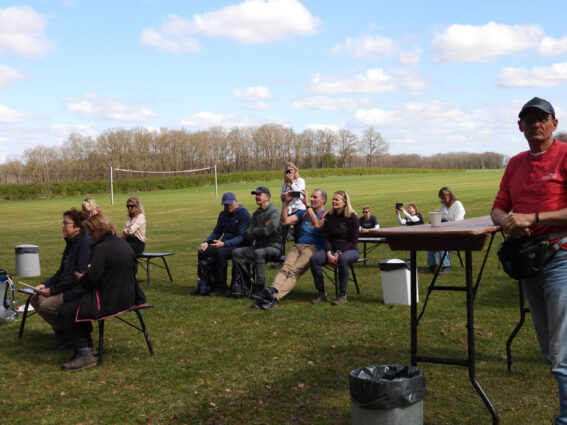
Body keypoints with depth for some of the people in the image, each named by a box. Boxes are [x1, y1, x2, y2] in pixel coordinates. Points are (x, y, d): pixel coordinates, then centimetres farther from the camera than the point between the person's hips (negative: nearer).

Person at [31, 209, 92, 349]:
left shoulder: (86, 244, -19)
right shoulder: (71, 243, 13)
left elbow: (79, 276, -25)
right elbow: (62, 272, 20)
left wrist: (53, 289, -20)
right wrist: (45, 284, 5)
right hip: (67, 288, 10)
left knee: (46, 305, -23)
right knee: (35, 299, 4)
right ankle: (61, 332, 11)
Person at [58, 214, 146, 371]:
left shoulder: (101, 249, -19)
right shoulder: (123, 244, 9)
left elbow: (91, 279, -24)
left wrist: (80, 278, 2)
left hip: (110, 301, -10)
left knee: (65, 312, -4)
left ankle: (85, 354, -5)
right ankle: (87, 345, 27)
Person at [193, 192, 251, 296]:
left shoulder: (243, 214, -10)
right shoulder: (223, 214, 14)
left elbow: (242, 237, -18)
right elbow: (216, 232, 18)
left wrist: (224, 244, -30)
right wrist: (206, 242, -3)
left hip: (240, 246, -8)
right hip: (224, 245, 8)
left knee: (221, 252, -35)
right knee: (202, 251, -12)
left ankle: (221, 287, -25)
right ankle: (205, 285, -11)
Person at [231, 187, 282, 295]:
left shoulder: (274, 212, -7)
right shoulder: (256, 213, 17)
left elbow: (267, 231, -20)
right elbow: (247, 235, 10)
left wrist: (255, 231, -3)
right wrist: (259, 232, -7)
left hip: (274, 247, -7)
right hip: (258, 246, 7)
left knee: (258, 253, -37)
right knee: (236, 252, -11)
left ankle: (260, 286, -29)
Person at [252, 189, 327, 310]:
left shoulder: (325, 216, 8)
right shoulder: (303, 213, 27)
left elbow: (317, 225, -15)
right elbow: (284, 221, 17)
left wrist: (307, 205, -17)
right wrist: (286, 203, 6)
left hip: (314, 248, -5)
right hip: (298, 246, 5)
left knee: (294, 271, -28)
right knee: (285, 269, -25)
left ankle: (275, 297, -46)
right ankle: (272, 289, -48)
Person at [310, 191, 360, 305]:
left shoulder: (352, 218, -6)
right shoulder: (329, 216, 7)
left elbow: (353, 241, -8)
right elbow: (326, 238, 5)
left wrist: (339, 253, -17)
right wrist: (329, 254, -13)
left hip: (350, 250, -4)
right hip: (333, 249, 4)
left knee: (343, 259, -40)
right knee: (314, 259, -23)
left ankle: (342, 295, -28)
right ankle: (321, 293, -16)